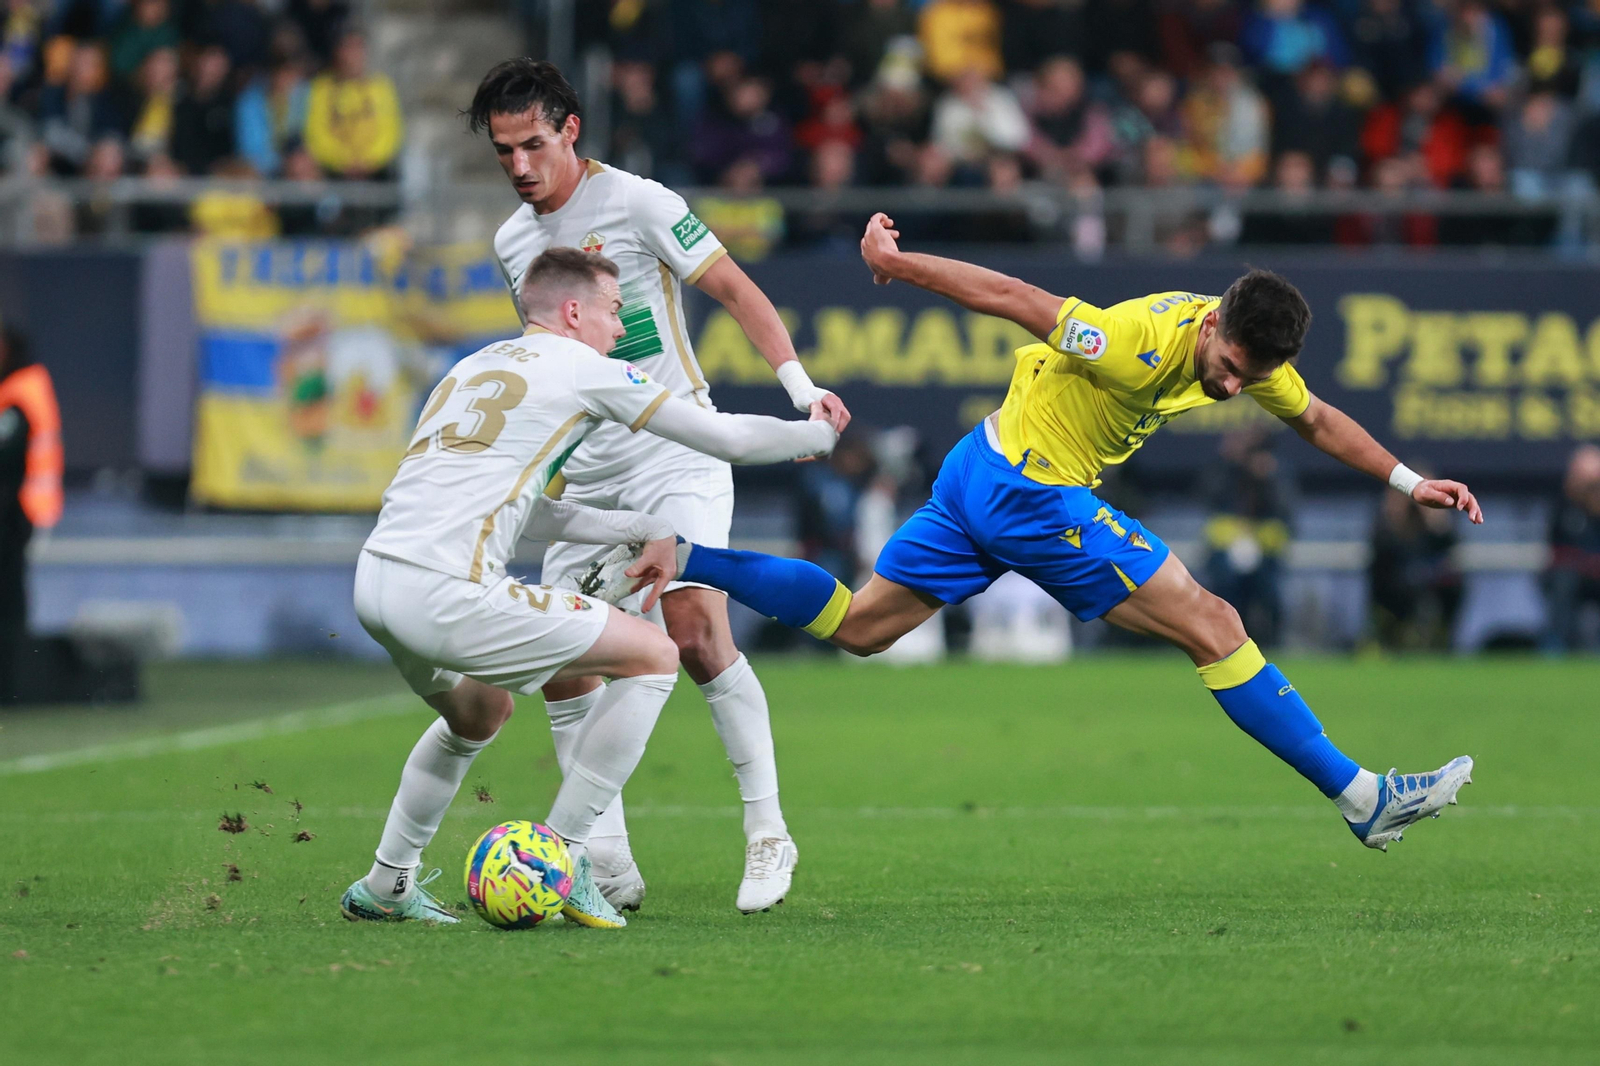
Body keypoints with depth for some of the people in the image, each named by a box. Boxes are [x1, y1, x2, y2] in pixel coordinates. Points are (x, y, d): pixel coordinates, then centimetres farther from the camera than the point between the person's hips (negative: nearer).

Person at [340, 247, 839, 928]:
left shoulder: (474, 368, 26)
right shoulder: (585, 371, 5)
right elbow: (727, 440, 10)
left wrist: (645, 528, 37)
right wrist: (819, 434, 29)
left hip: (375, 582, 9)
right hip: (446, 593, -8)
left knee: (481, 712, 37)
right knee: (653, 656, 4)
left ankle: (384, 886, 34)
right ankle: (558, 863, 4)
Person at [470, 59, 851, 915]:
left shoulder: (638, 204, -8)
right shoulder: (513, 243, 11)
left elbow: (734, 290, -8)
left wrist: (799, 385, -19)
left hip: (673, 448, -6)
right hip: (581, 473, 6)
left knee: (696, 630, -19)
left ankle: (767, 833, -9)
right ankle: (606, 861, 1)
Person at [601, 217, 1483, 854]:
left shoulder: (1250, 352, -3)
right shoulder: (1146, 341, -28)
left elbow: (1316, 420, 17)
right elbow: (1015, 300, -20)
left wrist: (1409, 482, 13)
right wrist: (899, 262, -12)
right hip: (1029, 495, -9)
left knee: (857, 626, 17)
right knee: (1212, 627, -9)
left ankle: (675, 559, 14)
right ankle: (1359, 796, -6)